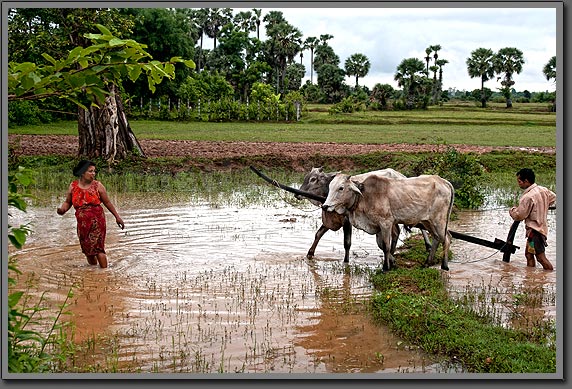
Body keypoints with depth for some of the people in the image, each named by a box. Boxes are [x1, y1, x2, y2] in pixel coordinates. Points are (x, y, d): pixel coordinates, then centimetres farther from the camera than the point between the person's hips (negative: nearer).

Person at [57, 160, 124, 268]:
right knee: (87, 249, 10)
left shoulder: (97, 186, -4)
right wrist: (63, 209, -9)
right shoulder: (73, 186, 2)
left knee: (98, 248, -10)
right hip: (82, 224, 3)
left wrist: (117, 217, 9)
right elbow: (67, 202, 14)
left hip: (97, 222, -3)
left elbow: (107, 202, 4)